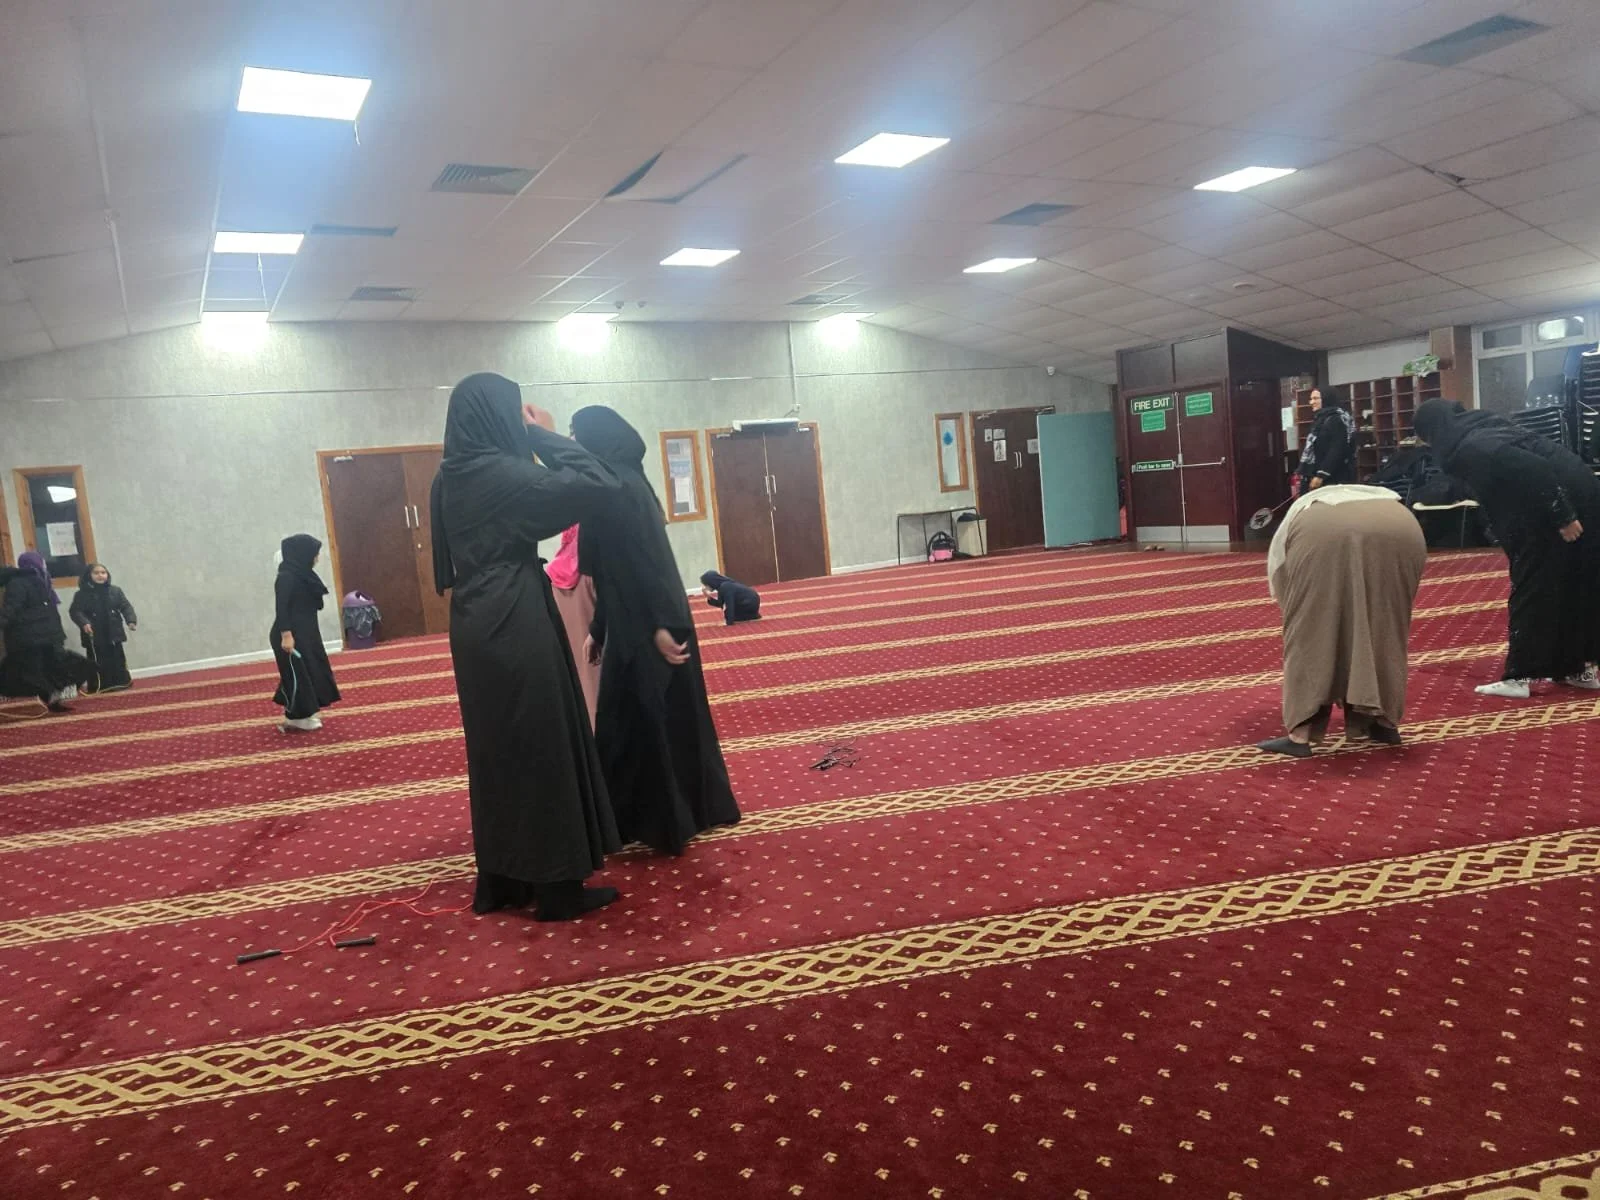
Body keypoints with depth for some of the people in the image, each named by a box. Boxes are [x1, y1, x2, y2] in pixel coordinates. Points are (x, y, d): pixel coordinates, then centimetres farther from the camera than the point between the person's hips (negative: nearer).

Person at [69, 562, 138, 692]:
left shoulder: (115, 591, 4)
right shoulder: (82, 594, -3)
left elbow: (125, 607, 1)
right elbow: (75, 611, -9)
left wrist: (131, 620, -16)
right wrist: (84, 623, -27)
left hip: (113, 633, 2)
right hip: (94, 635, -2)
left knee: (117, 659, 9)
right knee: (98, 662, 2)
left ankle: (121, 683, 17)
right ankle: (101, 686, 6)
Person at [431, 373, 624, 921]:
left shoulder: (451, 477, 9)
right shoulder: (504, 474, -17)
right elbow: (598, 483, -20)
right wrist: (545, 436, -8)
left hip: (477, 627, 9)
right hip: (517, 628, -9)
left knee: (498, 753, 15)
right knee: (543, 750, 0)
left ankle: (500, 883, 24)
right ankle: (558, 889, 9)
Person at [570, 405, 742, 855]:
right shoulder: (623, 481, 15)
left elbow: (640, 558, -23)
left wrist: (659, 625, -27)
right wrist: (599, 629, 21)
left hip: (643, 627, -10)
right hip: (641, 621, 10)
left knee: (639, 719, 0)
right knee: (669, 714, 16)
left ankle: (661, 824, 11)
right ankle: (695, 809, 26)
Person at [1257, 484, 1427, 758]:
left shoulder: (1295, 519, 37)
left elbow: (1282, 595, 34)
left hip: (1322, 535, -3)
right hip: (1398, 532, 3)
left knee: (1309, 627, 10)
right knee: (1384, 627, 22)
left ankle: (1300, 735, 8)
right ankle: (1386, 723, 27)